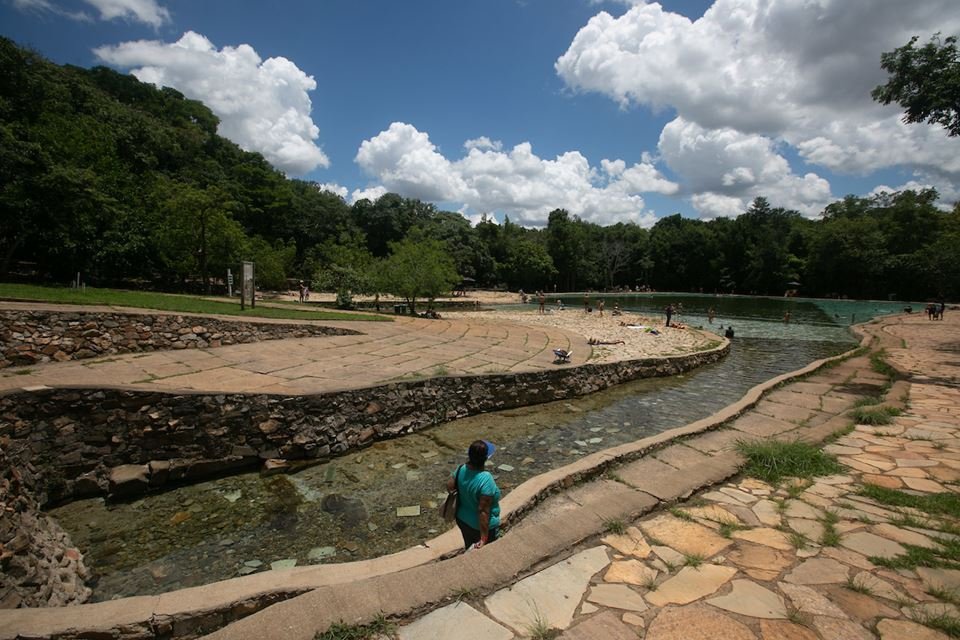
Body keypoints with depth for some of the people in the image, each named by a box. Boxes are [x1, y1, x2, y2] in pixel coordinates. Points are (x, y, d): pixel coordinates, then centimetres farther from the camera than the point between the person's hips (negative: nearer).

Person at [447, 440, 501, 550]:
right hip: (481, 526, -5)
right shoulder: (486, 479, -35)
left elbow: (449, 486, -1)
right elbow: (483, 511, -31)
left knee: (469, 548, 29)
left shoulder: (462, 469, -16)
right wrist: (484, 538, -24)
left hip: (463, 519, 6)